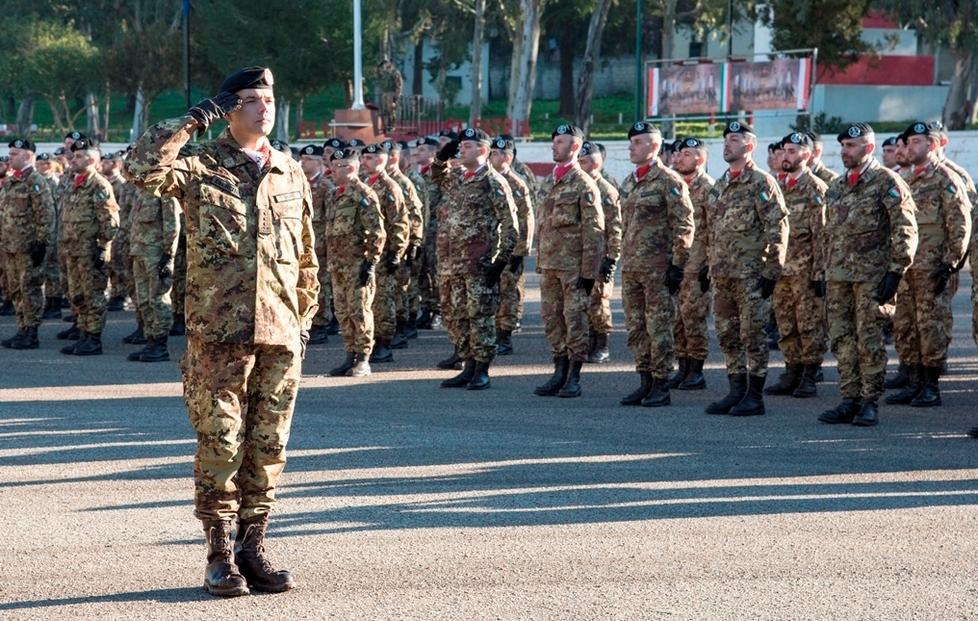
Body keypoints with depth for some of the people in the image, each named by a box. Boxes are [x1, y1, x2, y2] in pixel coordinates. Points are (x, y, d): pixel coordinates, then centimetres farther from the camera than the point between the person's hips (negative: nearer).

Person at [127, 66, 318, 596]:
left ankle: (252, 548, 16)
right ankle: (220, 557, 6)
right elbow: (142, 168, -21)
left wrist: (304, 320, 17)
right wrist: (191, 121, -17)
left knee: (267, 448, 7)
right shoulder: (199, 166, -1)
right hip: (219, 334, -4)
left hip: (279, 335, 4)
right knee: (220, 448, -1)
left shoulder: (291, 175, 13)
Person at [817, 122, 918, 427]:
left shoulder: (887, 182, -5)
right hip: (838, 276, 7)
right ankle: (849, 400, 11)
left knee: (869, 339, -6)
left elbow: (906, 230, -9)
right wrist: (824, 271, 17)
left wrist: (895, 270, -15)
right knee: (841, 339, 6)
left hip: (872, 276, -7)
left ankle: (870, 403, -1)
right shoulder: (836, 188, 17)